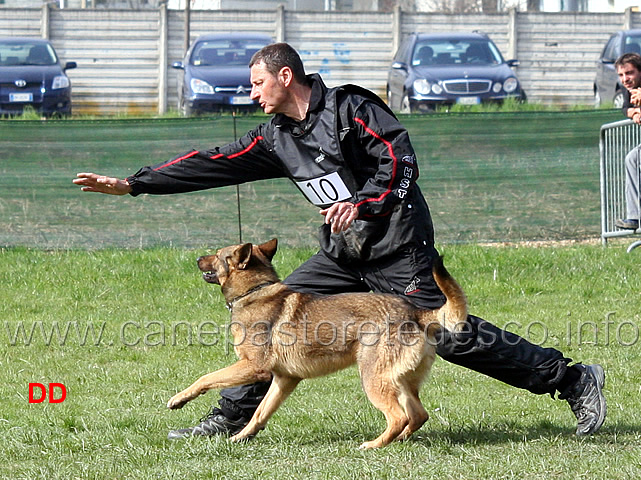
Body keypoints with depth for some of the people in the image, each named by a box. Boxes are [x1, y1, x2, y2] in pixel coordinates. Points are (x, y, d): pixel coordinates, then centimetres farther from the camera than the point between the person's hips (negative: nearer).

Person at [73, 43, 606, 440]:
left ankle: (572, 380, -3)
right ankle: (232, 415, 9)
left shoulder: (348, 109, -10)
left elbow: (402, 158, -16)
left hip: (398, 249, -8)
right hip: (343, 255, 8)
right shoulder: (275, 137, 11)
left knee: (451, 334, -12)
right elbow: (214, 164, 11)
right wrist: (132, 184, 8)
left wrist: (362, 203, -29)